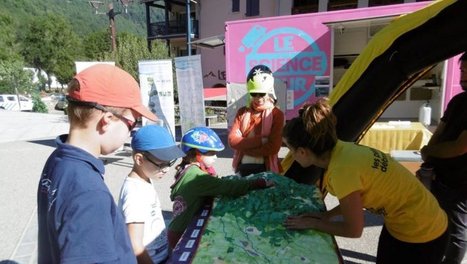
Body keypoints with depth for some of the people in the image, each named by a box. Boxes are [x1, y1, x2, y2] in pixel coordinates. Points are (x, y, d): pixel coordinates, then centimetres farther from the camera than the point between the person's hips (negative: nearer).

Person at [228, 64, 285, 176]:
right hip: (243, 167, 4)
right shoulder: (242, 112, 4)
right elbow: (232, 140, -8)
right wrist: (260, 140, -18)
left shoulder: (276, 114, -7)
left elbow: (272, 148, -16)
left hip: (266, 168, -3)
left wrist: (243, 146, -12)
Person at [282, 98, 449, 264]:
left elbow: (354, 230, -19)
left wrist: (313, 223, -9)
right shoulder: (342, 150, -9)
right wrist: (326, 215, -1)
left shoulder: (342, 169, -33)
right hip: (401, 222, 7)